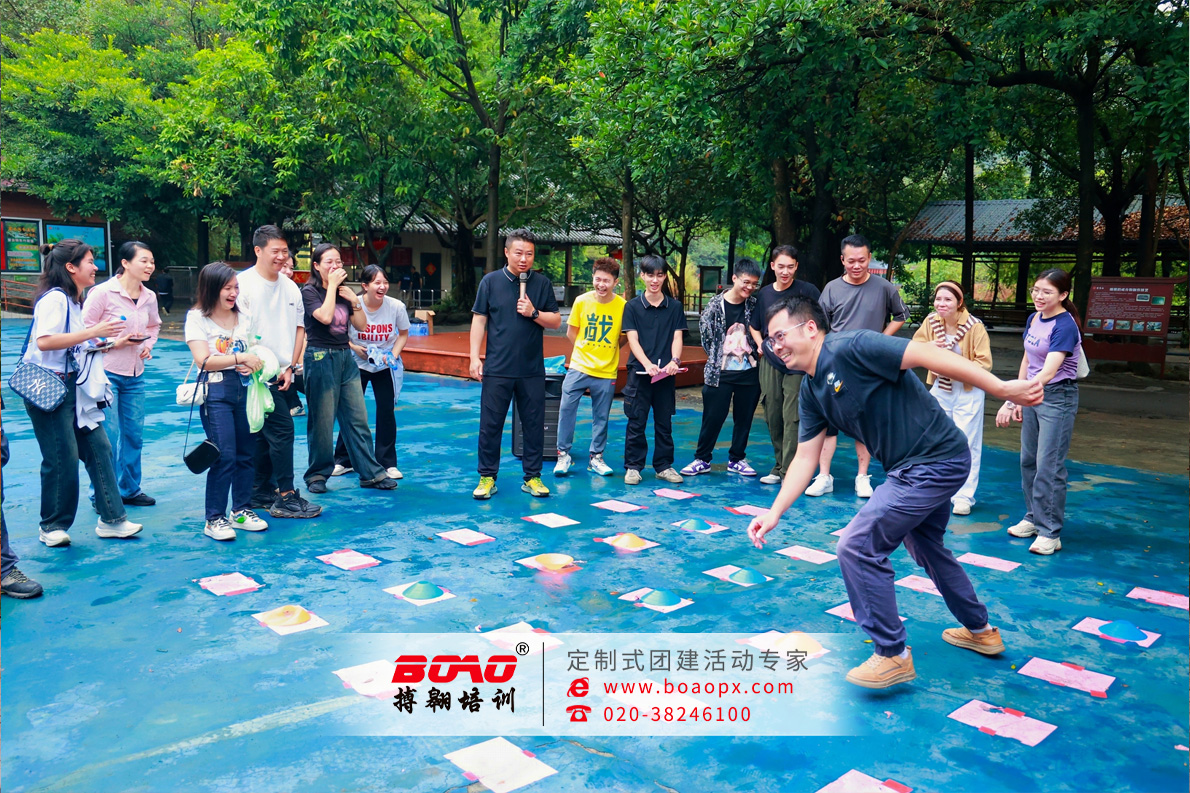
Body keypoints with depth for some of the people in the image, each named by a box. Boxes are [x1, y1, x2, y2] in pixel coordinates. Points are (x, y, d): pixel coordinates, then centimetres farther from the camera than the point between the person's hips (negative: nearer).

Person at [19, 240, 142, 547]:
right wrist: (92, 332, -27)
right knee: (62, 457, -4)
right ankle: (52, 526, 13)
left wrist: (99, 341, 16)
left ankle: (111, 519, 9)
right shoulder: (54, 298, -15)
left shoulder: (74, 301, 15)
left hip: (73, 387, 9)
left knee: (98, 447, 5)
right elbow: (44, 341, -28)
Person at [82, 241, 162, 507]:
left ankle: (130, 489, 25)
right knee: (109, 435, -3)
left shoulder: (149, 297, 5)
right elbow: (84, 329, -10)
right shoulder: (102, 292, -13)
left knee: (134, 434, 11)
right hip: (106, 372, -6)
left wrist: (148, 345, 6)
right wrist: (114, 342, -18)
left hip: (135, 375, 6)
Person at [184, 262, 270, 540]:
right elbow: (203, 360, -12)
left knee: (247, 452, 7)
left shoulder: (243, 318, 13)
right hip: (216, 392, -6)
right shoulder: (197, 318, -2)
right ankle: (214, 519, 1)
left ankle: (241, 510, 20)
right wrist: (240, 358, -14)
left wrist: (252, 366, -4)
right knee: (225, 456, -10)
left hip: (244, 389, 6)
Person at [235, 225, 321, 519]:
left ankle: (260, 493, 24)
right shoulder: (243, 283, -8)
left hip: (281, 375, 7)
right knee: (282, 430, -10)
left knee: (264, 435, 14)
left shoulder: (291, 288, 12)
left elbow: (299, 328, 15)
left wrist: (290, 367, 5)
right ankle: (286, 498, -2)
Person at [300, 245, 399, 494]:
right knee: (322, 421, 0)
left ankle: (371, 473, 10)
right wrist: (332, 285, -15)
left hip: (346, 357, 6)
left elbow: (361, 325, 10)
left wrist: (354, 300, -4)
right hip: (320, 358, -6)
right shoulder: (309, 291, -5)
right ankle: (317, 475, 14)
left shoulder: (343, 292, 12)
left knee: (358, 419, 5)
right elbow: (325, 316, -23)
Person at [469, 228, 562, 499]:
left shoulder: (542, 283, 5)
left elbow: (556, 322, 7)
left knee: (534, 425, 7)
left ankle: (532, 477, 18)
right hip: (497, 368, -1)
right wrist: (475, 357, -3)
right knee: (490, 424, 3)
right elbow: (479, 320, 3)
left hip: (532, 369, 2)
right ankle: (487, 477, 14)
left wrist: (534, 313, -11)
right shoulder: (491, 281, 2)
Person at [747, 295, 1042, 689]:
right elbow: (805, 457, 8)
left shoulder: (851, 347, -20)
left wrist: (1002, 389, -26)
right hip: (912, 468, 10)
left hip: (936, 461, -10)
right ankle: (980, 631, 51)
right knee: (924, 546, 29)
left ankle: (892, 655, 3)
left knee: (857, 546, -12)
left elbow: (928, 354, -24)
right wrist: (775, 512, 0)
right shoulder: (811, 391, 7)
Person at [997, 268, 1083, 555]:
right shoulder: (1034, 319, 4)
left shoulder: (1065, 326, -20)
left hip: (1058, 397, -8)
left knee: (1049, 465, -6)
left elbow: (1048, 373, -31)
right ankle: (1033, 518, 28)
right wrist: (1019, 399, 13)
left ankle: (1050, 533, 3)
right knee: (1028, 460, 14)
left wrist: (1011, 400, -39)